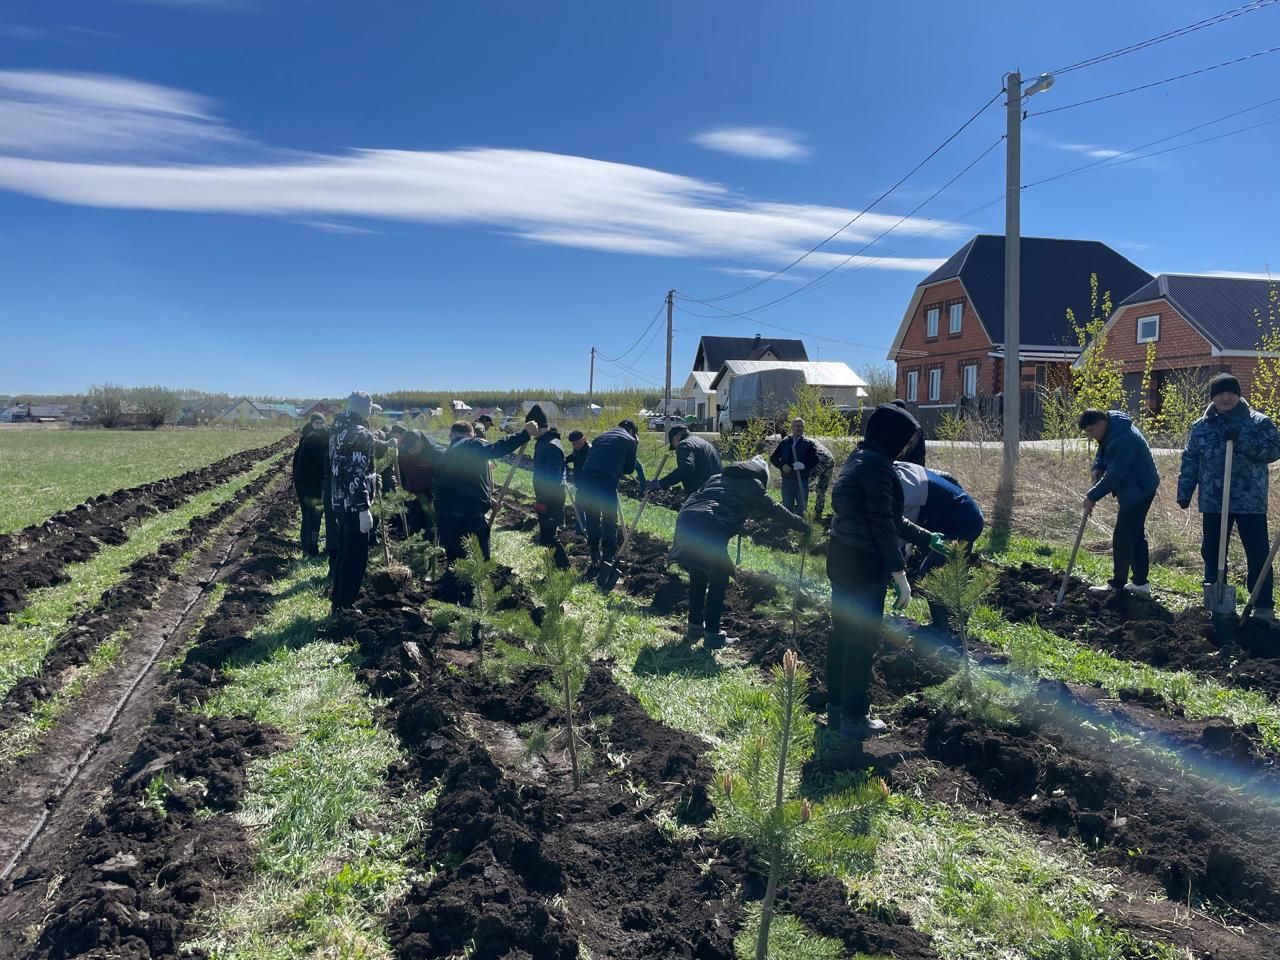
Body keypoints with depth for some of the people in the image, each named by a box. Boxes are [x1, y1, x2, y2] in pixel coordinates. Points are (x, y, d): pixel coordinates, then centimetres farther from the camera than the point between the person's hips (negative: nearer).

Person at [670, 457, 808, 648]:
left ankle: (695, 627, 31)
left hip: (685, 519, 6)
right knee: (719, 580, 11)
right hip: (710, 529, -6)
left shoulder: (718, 477, 30)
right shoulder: (752, 485, 16)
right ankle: (713, 635, 14)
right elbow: (774, 509, 23)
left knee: (698, 576, 23)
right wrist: (802, 525, 35)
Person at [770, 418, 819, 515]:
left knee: (801, 507, 2)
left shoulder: (809, 443, 4)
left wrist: (804, 465, -24)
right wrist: (782, 466, -11)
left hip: (802, 480, -1)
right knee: (787, 506, 9)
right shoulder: (784, 442, 8)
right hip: (787, 480, 1)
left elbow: (815, 459, -6)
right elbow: (773, 458, 7)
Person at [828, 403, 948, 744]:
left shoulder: (859, 459, 14)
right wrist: (900, 574, -19)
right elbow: (882, 523, -21)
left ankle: (836, 708, 29)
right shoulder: (876, 464, -16)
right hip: (864, 563, -10)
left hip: (842, 558, 10)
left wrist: (926, 539, 28)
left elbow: (889, 517, 21)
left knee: (843, 633, 17)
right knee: (863, 639, 1)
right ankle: (854, 719, 11)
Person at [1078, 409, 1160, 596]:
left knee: (1122, 538, -6)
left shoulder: (1123, 440, -29)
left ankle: (1117, 584, 2)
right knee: (1136, 534, 15)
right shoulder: (1110, 428, 3)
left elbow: (1114, 475, -26)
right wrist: (1097, 468, -1)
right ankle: (1140, 583, 22)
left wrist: (1092, 496, -18)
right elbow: (1102, 453, 19)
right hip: (1136, 490, 11)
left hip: (1137, 490, -11)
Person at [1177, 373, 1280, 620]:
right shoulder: (1200, 427, 7)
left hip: (1250, 503, -3)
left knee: (1258, 554, 1)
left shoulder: (1259, 422, 0)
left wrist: (1242, 440, -21)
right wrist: (1184, 492, 3)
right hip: (1213, 503, 3)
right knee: (1212, 553, 10)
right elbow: (1190, 462, 8)